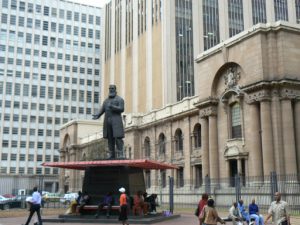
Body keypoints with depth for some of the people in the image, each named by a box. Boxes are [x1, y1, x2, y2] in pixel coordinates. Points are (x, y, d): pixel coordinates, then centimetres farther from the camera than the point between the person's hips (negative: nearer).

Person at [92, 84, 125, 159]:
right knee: (110, 138, 2)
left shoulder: (119, 99, 4)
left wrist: (112, 107, -22)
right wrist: (97, 115, -9)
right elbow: (102, 110, 10)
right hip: (107, 121, 5)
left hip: (116, 121, -5)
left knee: (118, 137, -11)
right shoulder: (106, 100, 20)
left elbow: (121, 109, -10)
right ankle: (112, 155, 4)